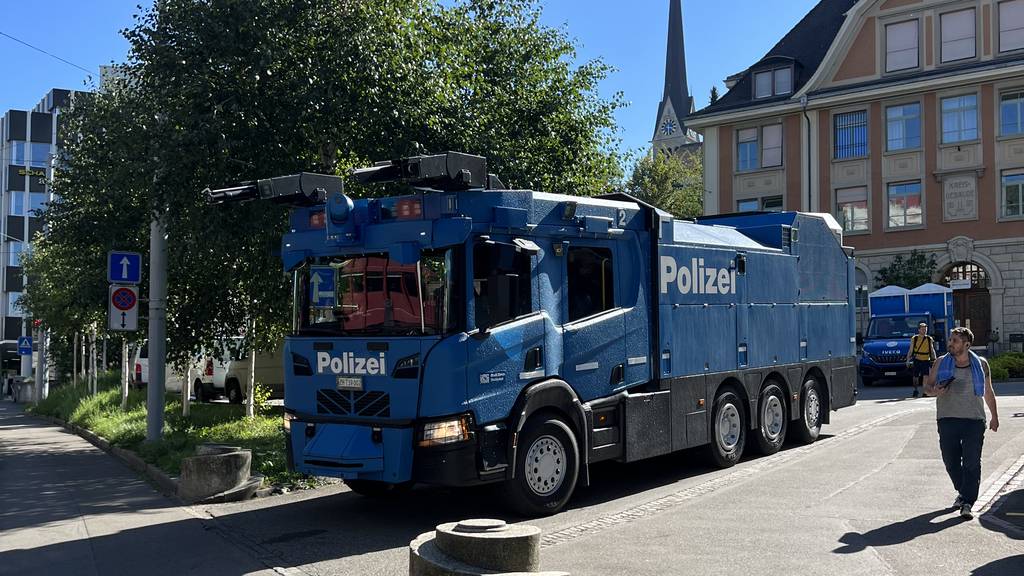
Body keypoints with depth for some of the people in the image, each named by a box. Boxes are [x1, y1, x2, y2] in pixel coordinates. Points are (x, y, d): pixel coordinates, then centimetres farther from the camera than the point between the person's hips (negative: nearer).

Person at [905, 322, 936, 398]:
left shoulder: (929, 339, 6)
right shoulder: (914, 339, 3)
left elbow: (932, 351, 12)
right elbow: (910, 351, 6)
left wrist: (934, 360, 3)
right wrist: (908, 360, -2)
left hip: (926, 361, 0)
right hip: (917, 360, 0)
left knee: (925, 376, -11)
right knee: (915, 377, 5)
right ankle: (915, 391, 23)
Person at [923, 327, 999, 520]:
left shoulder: (981, 364, 6)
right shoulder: (941, 363, 6)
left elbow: (988, 392, 18)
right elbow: (927, 386, 10)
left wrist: (994, 416, 19)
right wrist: (934, 391, -13)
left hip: (974, 420, -1)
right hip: (947, 419, 1)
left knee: (972, 462, -5)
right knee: (950, 461, 7)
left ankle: (967, 503, -3)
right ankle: (963, 492, 30)